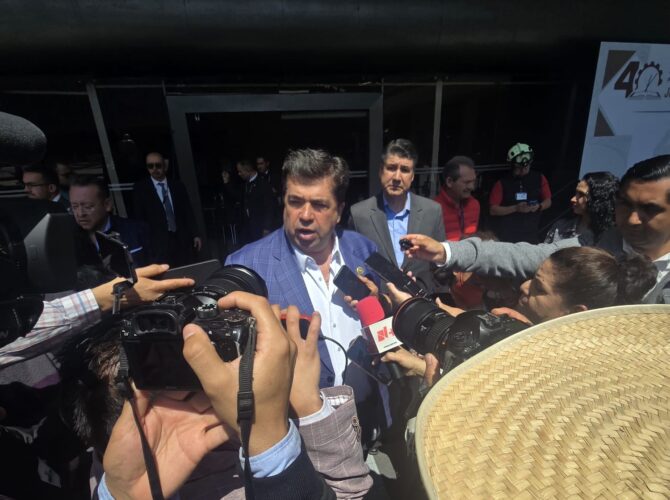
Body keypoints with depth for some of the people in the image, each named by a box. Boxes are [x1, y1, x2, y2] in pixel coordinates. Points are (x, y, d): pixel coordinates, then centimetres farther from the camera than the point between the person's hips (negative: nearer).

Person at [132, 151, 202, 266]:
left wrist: (195, 235, 5)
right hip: (158, 244, -2)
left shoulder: (178, 186, 12)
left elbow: (188, 213, 11)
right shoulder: (140, 188, 6)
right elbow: (139, 217, 3)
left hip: (182, 240, 2)